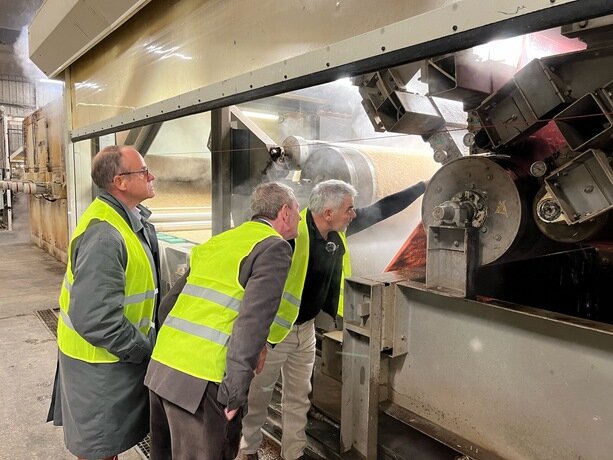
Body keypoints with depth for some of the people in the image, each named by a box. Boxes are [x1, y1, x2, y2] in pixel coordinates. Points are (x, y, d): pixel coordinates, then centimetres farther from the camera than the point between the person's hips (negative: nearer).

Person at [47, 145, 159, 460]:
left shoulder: (133, 220, 2)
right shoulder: (103, 236, -30)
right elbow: (95, 318, -32)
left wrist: (147, 340, 8)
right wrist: (145, 350, -20)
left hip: (120, 351, 9)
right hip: (100, 363, -9)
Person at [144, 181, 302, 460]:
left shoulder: (216, 243, 15)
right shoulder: (275, 248, -7)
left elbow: (168, 306, 17)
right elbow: (252, 322, -19)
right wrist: (235, 393, -16)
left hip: (161, 368, 8)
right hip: (202, 384, -8)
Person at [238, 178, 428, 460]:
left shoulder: (340, 230, -5)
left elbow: (381, 210, 5)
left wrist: (423, 186, 9)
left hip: (305, 328, 7)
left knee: (298, 396, 17)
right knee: (259, 395, 11)